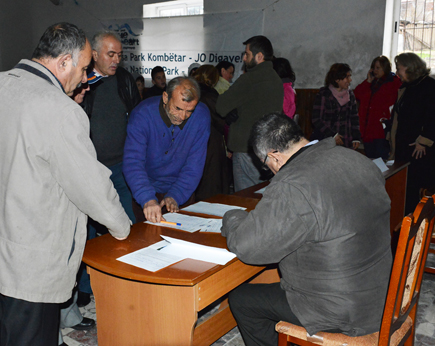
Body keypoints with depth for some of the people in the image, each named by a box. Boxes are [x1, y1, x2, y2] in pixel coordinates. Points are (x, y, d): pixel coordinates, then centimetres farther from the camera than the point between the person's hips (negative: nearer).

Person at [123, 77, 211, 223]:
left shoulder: (201, 115, -13)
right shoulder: (143, 114, -20)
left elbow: (195, 165, -11)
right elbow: (133, 162, -28)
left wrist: (175, 196, -24)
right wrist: (147, 199, -43)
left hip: (181, 193, 1)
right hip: (146, 188, -1)